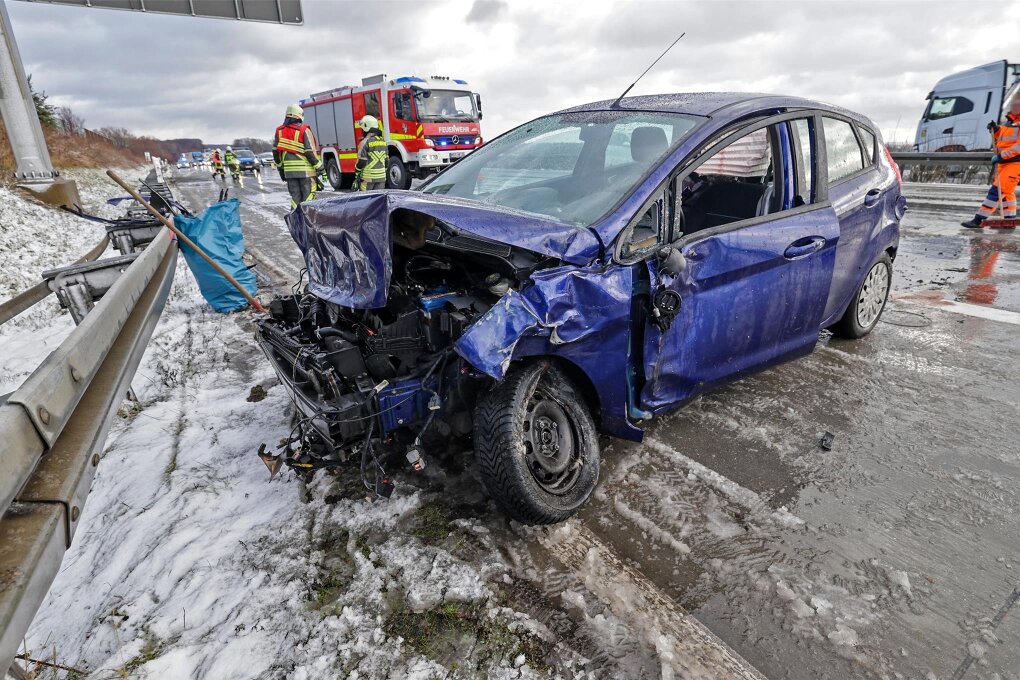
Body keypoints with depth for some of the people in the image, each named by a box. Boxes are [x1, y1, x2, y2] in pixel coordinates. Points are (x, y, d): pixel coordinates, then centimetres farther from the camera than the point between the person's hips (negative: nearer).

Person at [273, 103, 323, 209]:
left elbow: (276, 152, 11)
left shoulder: (279, 131, 8)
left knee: (295, 196, 11)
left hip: (289, 171, 5)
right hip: (305, 170, -5)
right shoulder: (304, 130, -8)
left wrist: (280, 168, 20)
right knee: (308, 196, 0)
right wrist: (318, 166, -3)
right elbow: (310, 152, -12)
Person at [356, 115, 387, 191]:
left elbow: (362, 161, -13)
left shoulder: (365, 142, -10)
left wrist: (357, 172, -1)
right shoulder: (383, 141, 10)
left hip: (368, 177, -6)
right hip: (381, 177, 6)